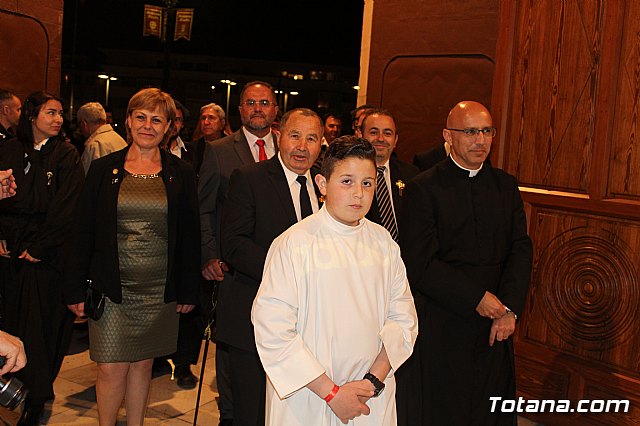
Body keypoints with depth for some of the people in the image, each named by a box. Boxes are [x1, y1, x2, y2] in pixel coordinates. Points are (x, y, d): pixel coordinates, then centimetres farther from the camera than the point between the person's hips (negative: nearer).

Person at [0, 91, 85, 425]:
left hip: (46, 255, -3)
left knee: (40, 322, 0)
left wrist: (39, 247, -12)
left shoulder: (66, 156, -2)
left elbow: (66, 209, -9)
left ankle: (36, 398, 12)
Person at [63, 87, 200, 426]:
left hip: (159, 290, 1)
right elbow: (83, 231, 2)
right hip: (112, 287, -1)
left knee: (143, 364, 11)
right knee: (112, 369, 0)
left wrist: (188, 291, 3)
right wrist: (76, 288, -2)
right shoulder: (104, 170, 2)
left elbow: (190, 236, 5)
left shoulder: (180, 175, 3)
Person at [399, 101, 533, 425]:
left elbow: (520, 249, 4)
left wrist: (510, 308, -9)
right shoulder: (423, 188, -6)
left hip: (495, 325, 5)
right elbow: (420, 263, -13)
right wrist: (478, 298, -14)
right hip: (442, 323, -4)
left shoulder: (506, 186, 10)